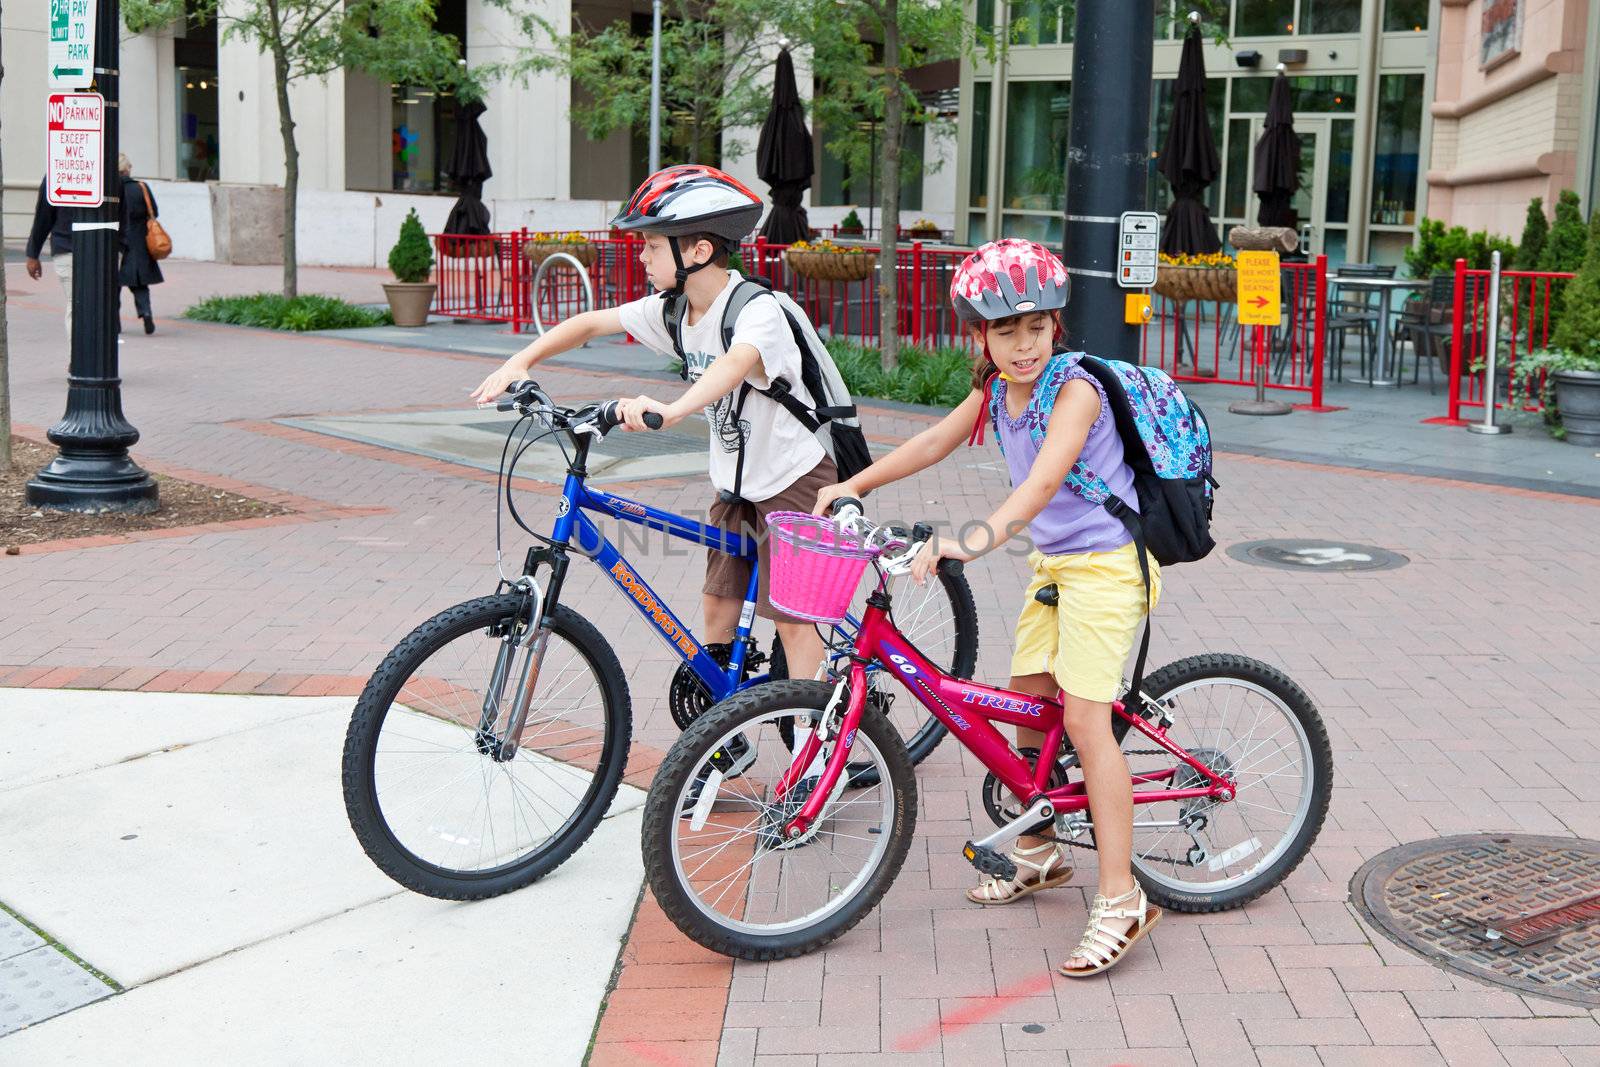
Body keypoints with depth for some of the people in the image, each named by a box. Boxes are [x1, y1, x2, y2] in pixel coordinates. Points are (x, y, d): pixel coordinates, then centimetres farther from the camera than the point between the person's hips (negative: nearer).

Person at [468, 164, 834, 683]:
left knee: (793, 615, -4)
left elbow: (737, 362, -48)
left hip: (793, 481, -8)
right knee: (718, 604, 10)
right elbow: (592, 322, 6)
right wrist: (521, 361, -7)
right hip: (735, 483, 8)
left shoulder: (757, 310, -26)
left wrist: (672, 409, -66)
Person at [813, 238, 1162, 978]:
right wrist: (854, 484, 13)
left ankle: (1121, 899, -10)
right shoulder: (996, 390, 3)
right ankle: (1038, 853, 32)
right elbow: (933, 443, 15)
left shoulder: (1074, 388, -22)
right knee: (1025, 702, 13)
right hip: (1052, 562, 8)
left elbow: (1044, 480, -36)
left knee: (1083, 717, -15)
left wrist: (975, 541, -49)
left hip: (1107, 561, -8)